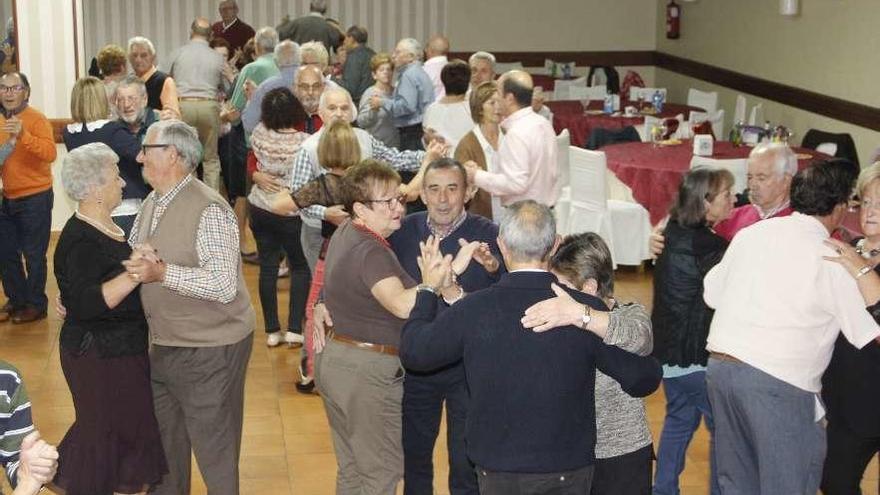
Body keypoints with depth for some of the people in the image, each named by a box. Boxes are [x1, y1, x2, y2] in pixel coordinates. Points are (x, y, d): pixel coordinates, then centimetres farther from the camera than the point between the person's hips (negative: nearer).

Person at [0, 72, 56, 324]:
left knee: (34, 255, 0)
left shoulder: (36, 119, -13)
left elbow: (50, 153, -30)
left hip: (35, 199, -7)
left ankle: (36, 304, 14)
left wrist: (22, 135, -40)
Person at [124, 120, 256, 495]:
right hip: (163, 346, 9)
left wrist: (162, 272, -32)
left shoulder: (208, 210, -21)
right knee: (165, 440, 22)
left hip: (210, 349, -9)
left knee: (213, 450, 5)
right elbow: (132, 262, 16)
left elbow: (224, 286, -27)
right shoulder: (152, 205, 8)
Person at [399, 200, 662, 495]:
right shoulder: (589, 310, -17)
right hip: (570, 470, 0)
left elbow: (412, 352, -1)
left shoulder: (474, 310, -17)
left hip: (498, 471, 1)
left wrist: (429, 289, 13)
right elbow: (643, 379, -8)